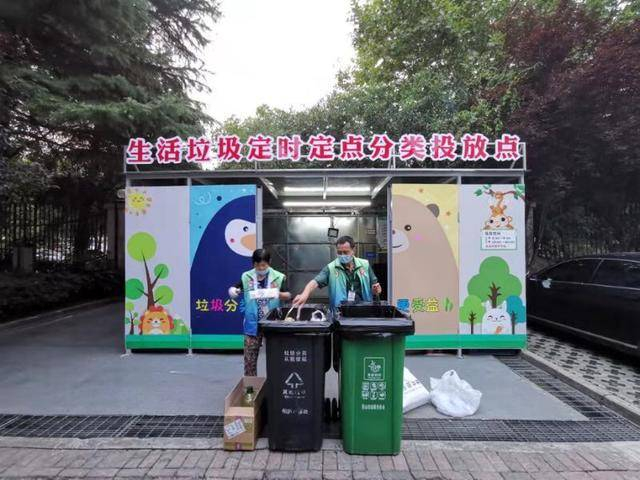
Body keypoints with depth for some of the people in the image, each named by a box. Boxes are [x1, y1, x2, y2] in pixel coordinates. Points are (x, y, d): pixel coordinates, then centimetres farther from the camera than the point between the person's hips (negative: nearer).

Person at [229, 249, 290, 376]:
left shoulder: (278, 277, -3)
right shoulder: (246, 277, 1)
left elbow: (288, 296, -3)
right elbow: (234, 289, 7)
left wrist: (279, 294, -23)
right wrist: (232, 290, -16)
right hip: (252, 324, 1)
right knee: (249, 358, 7)